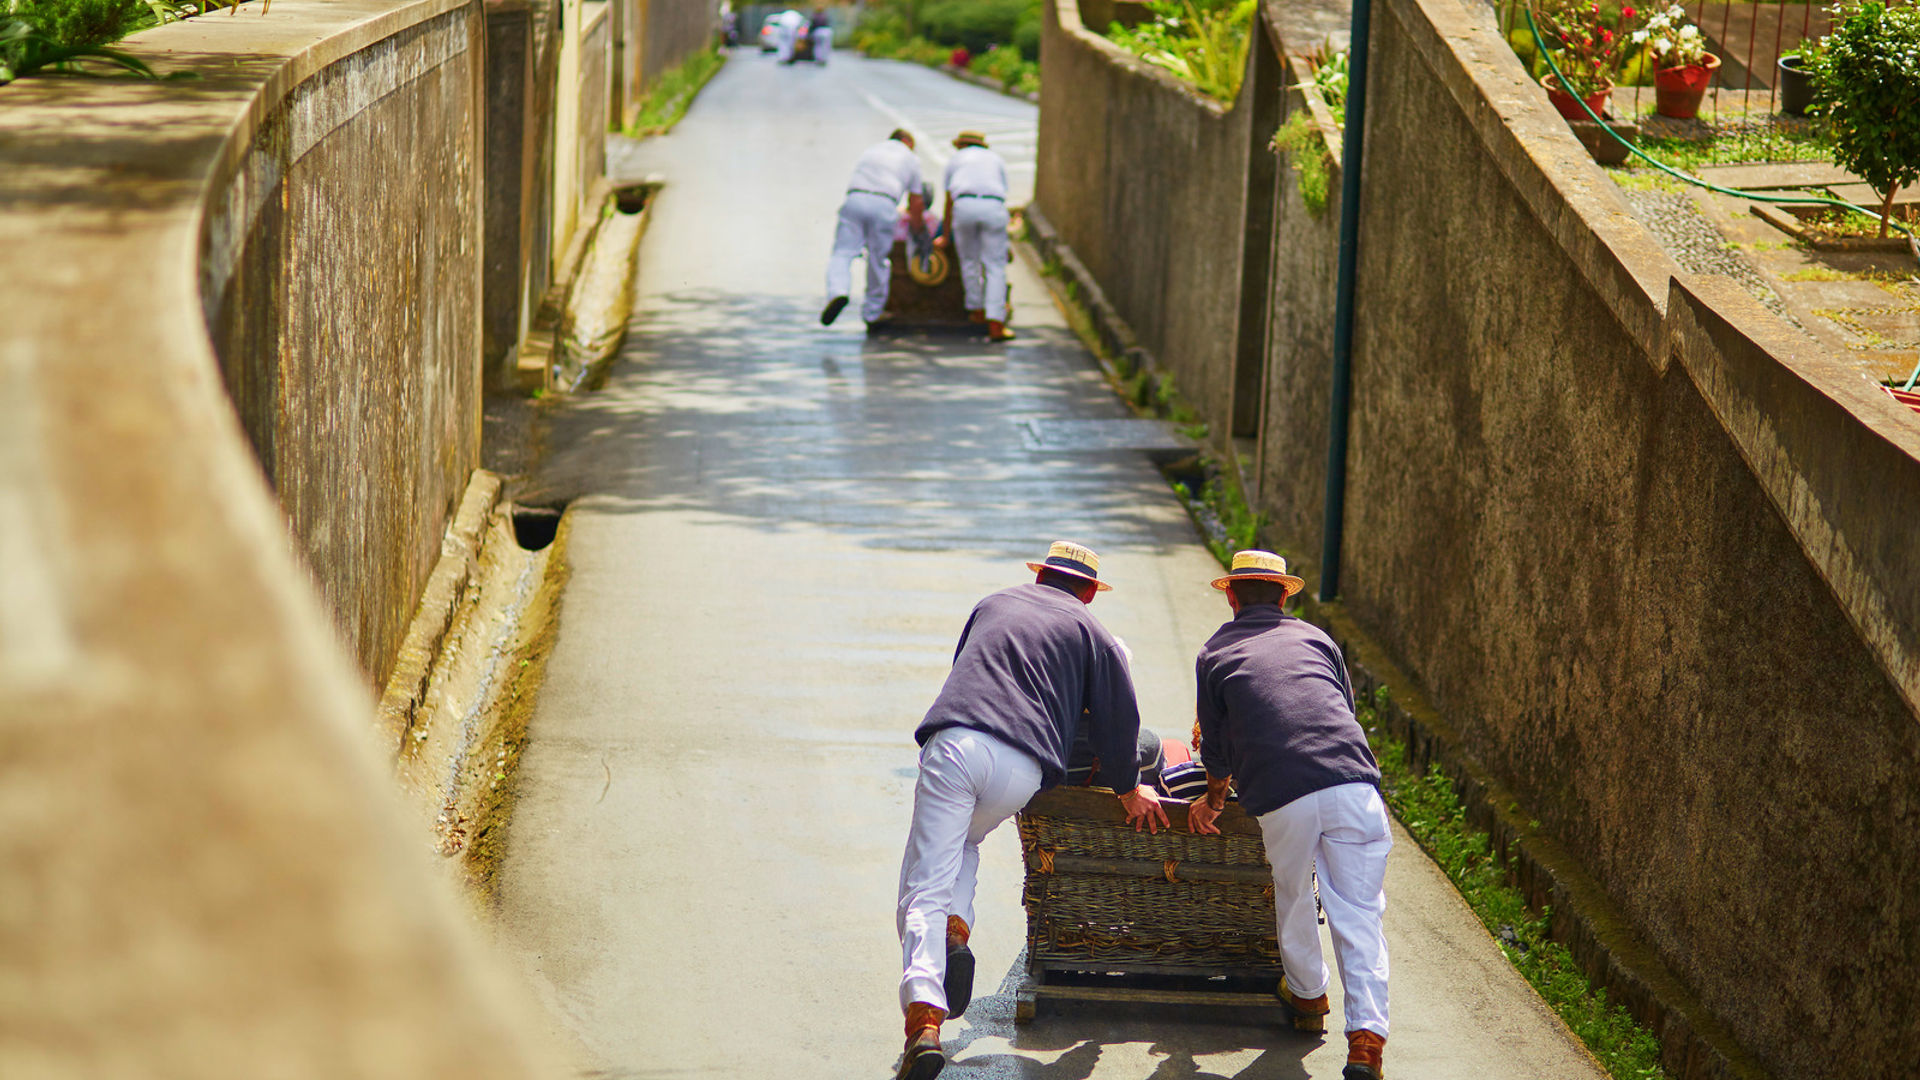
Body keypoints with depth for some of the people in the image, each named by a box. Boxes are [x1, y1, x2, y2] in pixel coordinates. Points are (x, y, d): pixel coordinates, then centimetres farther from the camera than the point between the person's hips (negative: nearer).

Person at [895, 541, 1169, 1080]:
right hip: (1023, 767, 0)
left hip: (953, 744, 0)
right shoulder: (1090, 632, 21)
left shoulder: (993, 605, 30)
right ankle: (956, 928, -1)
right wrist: (1129, 788, 34)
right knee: (966, 842, 30)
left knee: (925, 888, -5)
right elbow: (1119, 717, 18)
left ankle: (923, 1019, -25)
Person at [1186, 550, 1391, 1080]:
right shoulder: (1314, 638, 25)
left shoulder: (1216, 653, 18)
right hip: (1353, 783, 1)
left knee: (1292, 902, 23)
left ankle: (1307, 997, 42)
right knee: (1359, 916, 2)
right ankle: (1366, 1035, -10)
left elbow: (1217, 748, 20)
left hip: (1281, 798, -1)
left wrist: (1213, 803, 40)